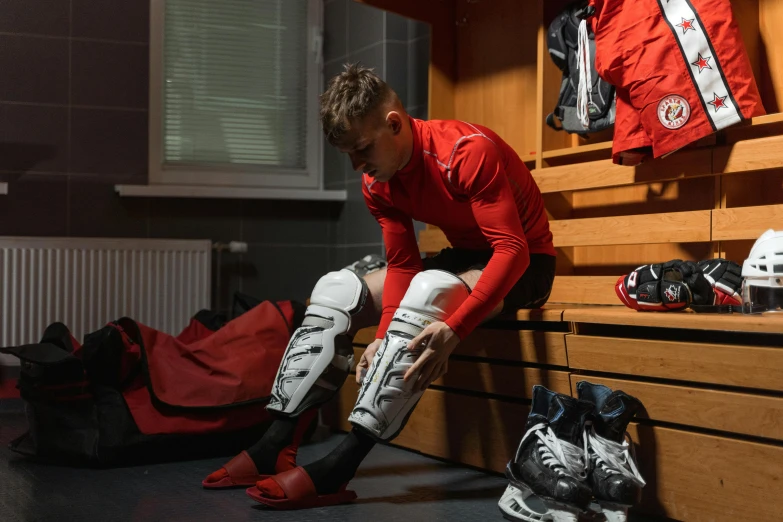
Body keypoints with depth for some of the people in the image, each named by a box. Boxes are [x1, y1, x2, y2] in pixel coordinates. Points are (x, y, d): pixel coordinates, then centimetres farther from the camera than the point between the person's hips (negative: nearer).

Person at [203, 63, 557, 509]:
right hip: (464, 257, 8)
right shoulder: (379, 183, -5)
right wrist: (386, 338, -23)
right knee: (336, 290, -3)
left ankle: (342, 465, -38)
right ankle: (277, 445, -9)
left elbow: (513, 249, -31)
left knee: (428, 289, -37)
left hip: (523, 266, -8)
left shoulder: (469, 152, -27)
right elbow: (403, 266, -6)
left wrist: (454, 329, -41)